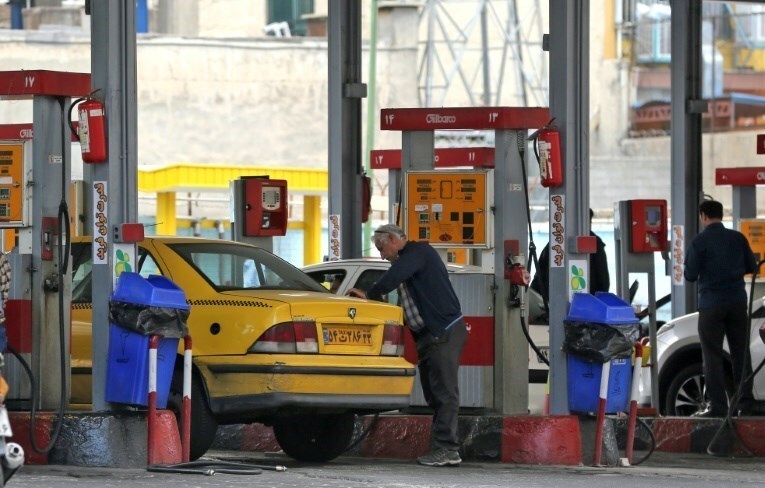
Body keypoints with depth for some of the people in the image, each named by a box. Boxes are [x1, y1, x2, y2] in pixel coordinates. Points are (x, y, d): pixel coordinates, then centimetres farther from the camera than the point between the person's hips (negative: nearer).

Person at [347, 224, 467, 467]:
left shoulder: (419, 252, -7)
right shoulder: (408, 259, 22)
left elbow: (393, 277, -24)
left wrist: (369, 295, -14)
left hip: (444, 332, -10)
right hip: (428, 336, 10)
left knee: (444, 393, -11)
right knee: (434, 394, 10)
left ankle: (446, 449, -13)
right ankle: (443, 449, 12)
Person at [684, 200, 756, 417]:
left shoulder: (699, 242, -10)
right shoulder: (738, 238, 3)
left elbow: (690, 275, -8)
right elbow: (751, 266, 10)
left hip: (711, 304, -4)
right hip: (737, 302, 4)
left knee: (713, 356, 0)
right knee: (741, 353, 11)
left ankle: (717, 406, -5)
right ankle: (746, 402, 9)